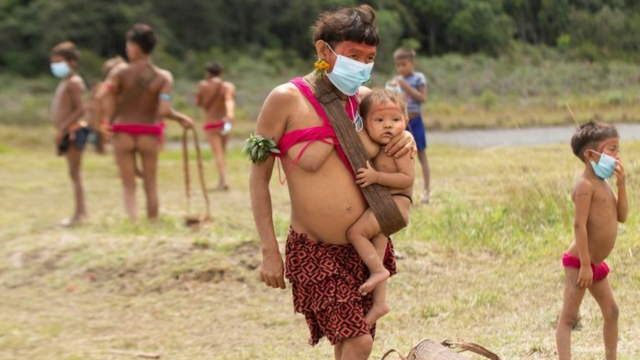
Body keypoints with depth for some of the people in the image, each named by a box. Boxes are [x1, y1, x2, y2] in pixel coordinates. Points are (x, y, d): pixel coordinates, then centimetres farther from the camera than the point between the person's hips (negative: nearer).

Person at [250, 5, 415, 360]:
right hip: (315, 252, -5)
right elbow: (259, 176, -7)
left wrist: (406, 138, -2)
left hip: (367, 246, 5)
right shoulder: (287, 99, -11)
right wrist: (269, 251, -10)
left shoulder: (364, 99, 4)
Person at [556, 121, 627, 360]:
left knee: (611, 312, 19)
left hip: (596, 265, 10)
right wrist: (585, 265, -26)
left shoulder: (603, 184, 13)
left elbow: (621, 216, 11)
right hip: (579, 262, -10)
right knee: (568, 318, -9)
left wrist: (621, 184, 1)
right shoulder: (586, 185, -17)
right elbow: (579, 225, -23)